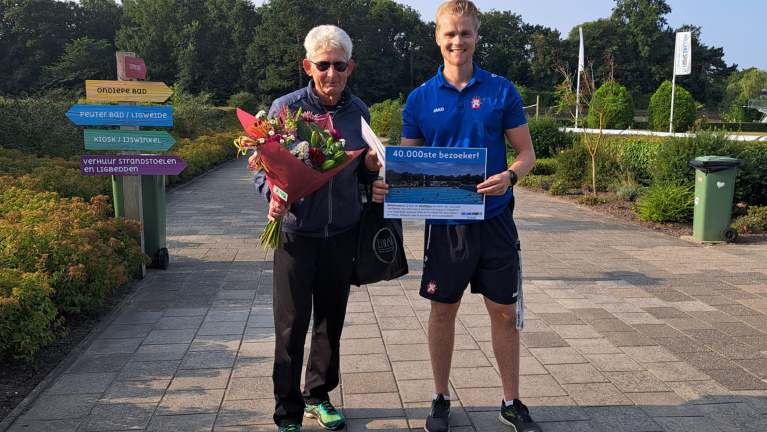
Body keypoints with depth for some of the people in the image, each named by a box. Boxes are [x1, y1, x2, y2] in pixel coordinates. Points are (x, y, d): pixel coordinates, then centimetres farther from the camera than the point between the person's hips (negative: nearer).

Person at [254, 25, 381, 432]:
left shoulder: (358, 111, 4)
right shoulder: (285, 108, -7)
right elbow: (263, 167, -3)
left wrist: (371, 167, -9)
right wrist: (274, 198, -22)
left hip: (342, 233, 4)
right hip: (296, 232, -3)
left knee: (331, 320, 14)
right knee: (291, 326, 1)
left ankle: (318, 396, 34)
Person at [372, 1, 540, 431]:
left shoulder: (501, 91, 0)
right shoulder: (421, 99, 2)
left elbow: (527, 153, 2)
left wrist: (509, 176, -19)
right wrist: (386, 186, -17)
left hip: (494, 218, 0)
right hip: (444, 221, 0)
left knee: (505, 311, 8)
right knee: (444, 310, 11)